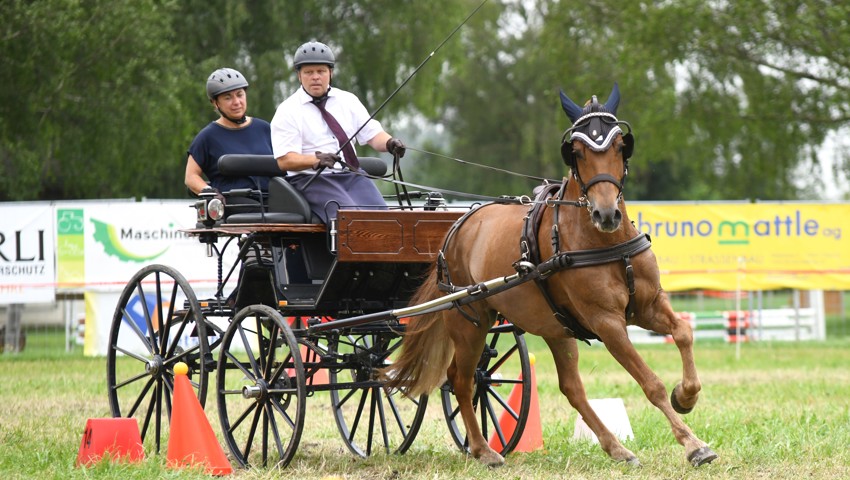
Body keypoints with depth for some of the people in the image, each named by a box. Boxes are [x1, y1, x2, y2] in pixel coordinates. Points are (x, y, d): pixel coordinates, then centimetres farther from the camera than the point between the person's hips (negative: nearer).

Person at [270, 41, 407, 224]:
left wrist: (389, 143, -10)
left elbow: (372, 134, 13)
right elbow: (284, 160, -7)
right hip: (311, 180, -5)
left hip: (351, 175, 5)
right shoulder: (288, 111, 2)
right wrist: (317, 159, -24)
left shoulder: (348, 101, 16)